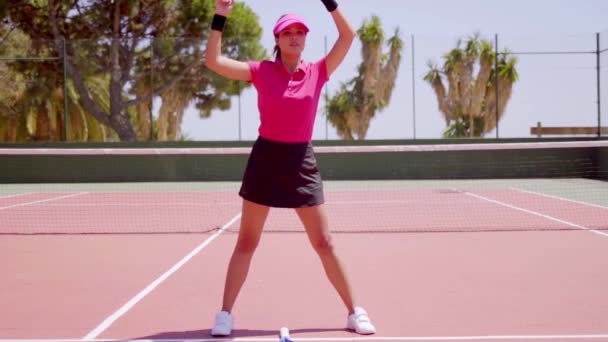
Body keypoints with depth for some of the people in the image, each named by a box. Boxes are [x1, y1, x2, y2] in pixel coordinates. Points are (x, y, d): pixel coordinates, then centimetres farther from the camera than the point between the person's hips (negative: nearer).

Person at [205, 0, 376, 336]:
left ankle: (354, 313, 14)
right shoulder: (261, 71, -2)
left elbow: (348, 36, -4)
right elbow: (213, 61, -9)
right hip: (266, 158, -1)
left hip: (301, 161, 1)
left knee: (324, 243, 5)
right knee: (246, 243, 5)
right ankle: (225, 314, 13)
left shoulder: (318, 72, 2)